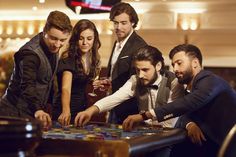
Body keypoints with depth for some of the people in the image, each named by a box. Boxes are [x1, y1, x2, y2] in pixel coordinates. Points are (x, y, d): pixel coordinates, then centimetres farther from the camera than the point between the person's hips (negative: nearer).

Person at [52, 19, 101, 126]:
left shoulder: (94, 58, 2)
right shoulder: (68, 59, -19)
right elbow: (66, 88, -32)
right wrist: (65, 111, -47)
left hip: (83, 109, 6)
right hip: (66, 110, -6)